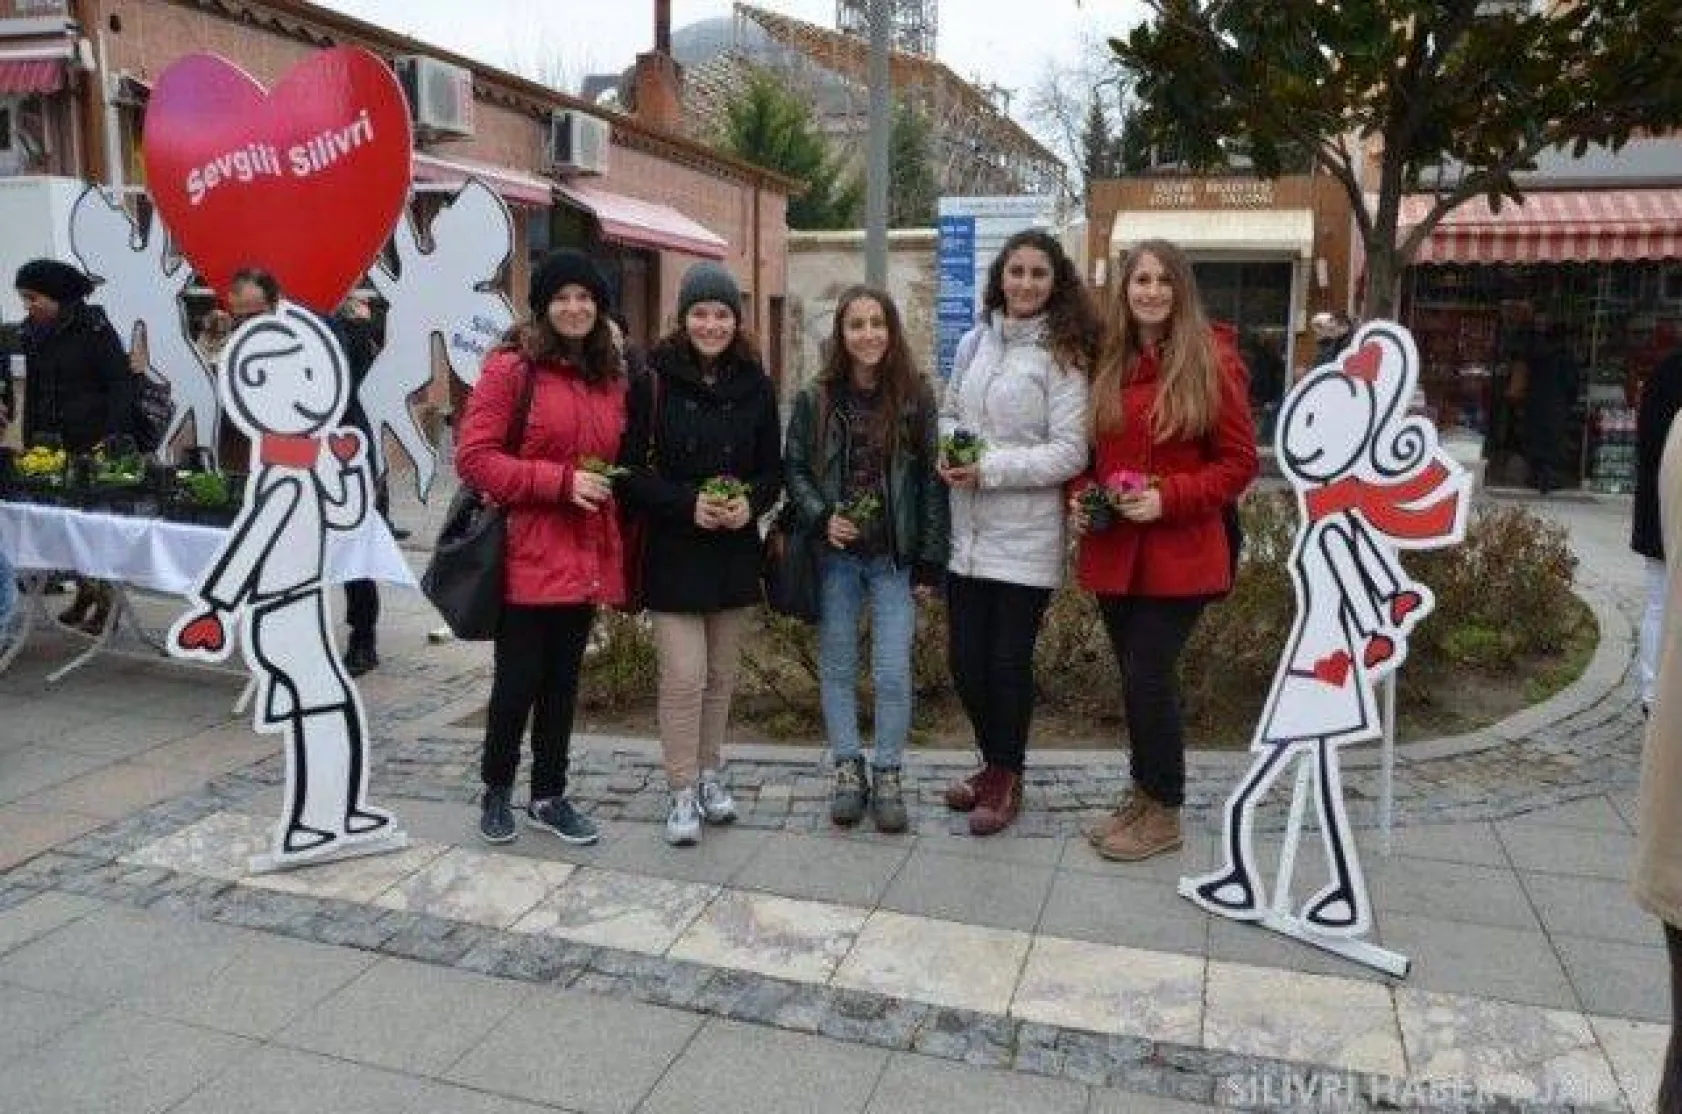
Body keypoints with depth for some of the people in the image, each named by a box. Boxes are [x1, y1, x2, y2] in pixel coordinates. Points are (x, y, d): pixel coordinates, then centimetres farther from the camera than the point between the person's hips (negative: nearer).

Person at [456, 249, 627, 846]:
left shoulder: (611, 377, 12)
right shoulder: (511, 368, -7)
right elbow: (472, 458, -13)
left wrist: (609, 487, 3)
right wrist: (561, 481, -18)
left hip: (587, 558, 6)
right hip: (527, 559, -5)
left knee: (563, 682, 14)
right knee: (517, 682, 5)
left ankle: (549, 796, 28)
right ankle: (496, 790, 27)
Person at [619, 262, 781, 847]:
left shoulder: (755, 386, 3)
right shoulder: (654, 382, -7)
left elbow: (773, 468, 9)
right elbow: (631, 469, -8)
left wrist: (751, 501, -11)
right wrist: (687, 504, -20)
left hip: (735, 552, 4)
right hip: (673, 553, -4)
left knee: (722, 673, 14)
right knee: (684, 676, -6)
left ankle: (709, 774, 30)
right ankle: (682, 792, 8)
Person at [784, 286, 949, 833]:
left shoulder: (915, 398, -2)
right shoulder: (815, 399, 0)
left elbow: (932, 482, -2)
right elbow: (794, 469, 5)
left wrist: (929, 562, -5)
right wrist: (821, 518, -13)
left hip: (894, 558, -1)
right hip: (834, 556, 2)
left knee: (893, 673, 0)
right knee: (838, 668, 9)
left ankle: (887, 776, 16)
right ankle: (848, 769, 23)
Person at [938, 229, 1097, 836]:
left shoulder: (1062, 354, -8)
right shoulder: (976, 342, 8)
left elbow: (1069, 453, -12)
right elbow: (948, 412, 18)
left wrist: (990, 469, -19)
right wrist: (949, 449, -4)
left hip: (1025, 539, -5)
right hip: (968, 533, 5)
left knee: (1009, 663, 4)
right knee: (965, 660, 12)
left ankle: (1006, 779, 26)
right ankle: (994, 763, 34)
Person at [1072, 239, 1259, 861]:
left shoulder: (1211, 362, -5)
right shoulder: (1109, 364, 9)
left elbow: (1240, 462, -5)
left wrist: (1167, 498, -17)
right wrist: (1078, 497, -2)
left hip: (1178, 554, -5)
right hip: (1114, 550, 5)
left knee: (1148, 677, -5)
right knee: (1138, 677, 13)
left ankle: (1164, 812, 14)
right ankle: (1144, 792, 30)